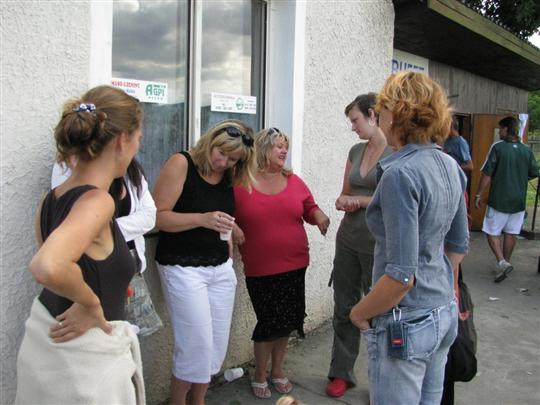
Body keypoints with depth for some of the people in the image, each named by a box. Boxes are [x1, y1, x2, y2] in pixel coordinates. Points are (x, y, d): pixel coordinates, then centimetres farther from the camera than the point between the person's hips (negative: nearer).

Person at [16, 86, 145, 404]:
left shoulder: (53, 197, -1)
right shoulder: (97, 201, -26)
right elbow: (48, 268, -43)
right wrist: (91, 303, -27)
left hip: (45, 342, 8)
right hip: (84, 357, -8)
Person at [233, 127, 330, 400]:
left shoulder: (294, 182, 5)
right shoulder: (240, 183, -7)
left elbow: (309, 207, 12)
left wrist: (319, 215, -9)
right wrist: (231, 227, -18)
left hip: (294, 265, 4)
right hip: (260, 268, -4)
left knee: (287, 321, 13)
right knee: (269, 322, 1)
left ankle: (277, 370, 35)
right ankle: (259, 375, 25)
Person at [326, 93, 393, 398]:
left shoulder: (397, 153, -11)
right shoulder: (356, 151, 9)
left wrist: (359, 201, -12)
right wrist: (344, 201, -5)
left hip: (378, 243, -6)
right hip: (348, 239, 6)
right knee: (344, 307, 14)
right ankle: (342, 372, 30)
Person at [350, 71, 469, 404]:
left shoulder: (401, 174, -23)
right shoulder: (450, 166, 2)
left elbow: (402, 274, -26)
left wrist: (360, 312, -11)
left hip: (406, 325, -8)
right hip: (445, 315, 8)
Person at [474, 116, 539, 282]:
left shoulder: (498, 147, -12)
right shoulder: (526, 150, 3)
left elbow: (487, 174, -13)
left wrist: (478, 195, -7)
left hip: (499, 199, -5)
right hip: (519, 200, 5)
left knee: (492, 232, 4)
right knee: (511, 233, 14)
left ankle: (502, 262, -12)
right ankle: (506, 262, 25)